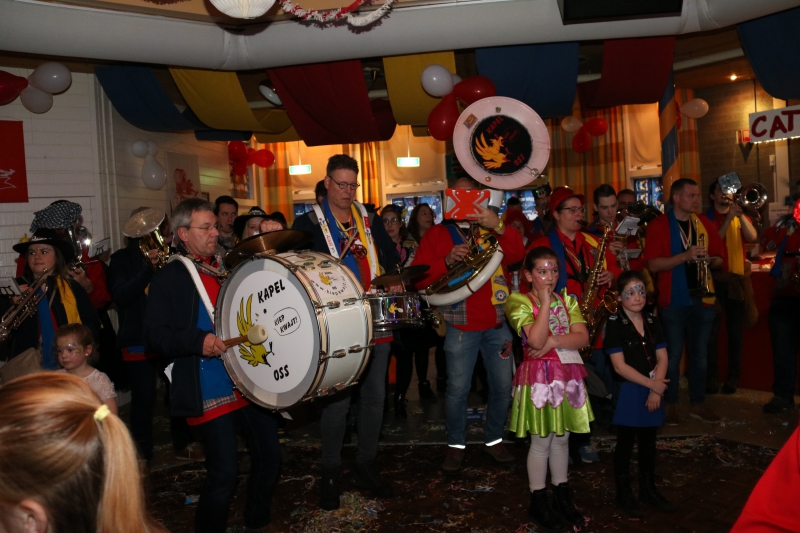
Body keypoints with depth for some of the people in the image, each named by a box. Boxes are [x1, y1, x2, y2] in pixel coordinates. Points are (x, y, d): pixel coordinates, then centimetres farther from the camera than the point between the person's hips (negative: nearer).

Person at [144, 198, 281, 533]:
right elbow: (154, 334, -9)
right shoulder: (167, 279, -3)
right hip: (209, 391, -6)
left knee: (269, 455, 12)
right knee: (224, 471, -4)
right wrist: (198, 340, -23)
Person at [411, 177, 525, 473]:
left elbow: (517, 255, -9)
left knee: (503, 385, 8)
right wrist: (447, 261, -21)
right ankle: (455, 444, 18)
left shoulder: (493, 230, 10)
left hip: (497, 324, 3)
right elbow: (419, 279, -5)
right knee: (457, 389, 0)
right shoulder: (436, 234, 3)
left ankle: (494, 439, 27)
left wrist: (499, 226, -24)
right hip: (460, 326, -2)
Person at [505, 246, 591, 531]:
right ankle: (538, 503, 20)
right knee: (541, 442, 5)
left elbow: (582, 337, -4)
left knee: (562, 438, 16)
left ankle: (562, 496, 31)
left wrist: (553, 341, -19)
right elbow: (536, 340, -23)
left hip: (567, 375, 5)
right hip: (539, 376, -5)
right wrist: (545, 302, -19)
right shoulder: (520, 302, -10)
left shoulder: (568, 300, 6)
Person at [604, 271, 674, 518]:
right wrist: (651, 384, -14)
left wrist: (656, 389, -10)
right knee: (625, 443, 5)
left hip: (652, 391, 5)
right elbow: (620, 366, -16)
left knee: (648, 442, 17)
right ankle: (624, 493, 19)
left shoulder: (652, 322, 5)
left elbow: (662, 358, 2)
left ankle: (648, 488, 32)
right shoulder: (614, 324, -12)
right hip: (628, 391, -5)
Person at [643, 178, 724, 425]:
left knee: (700, 354, 10)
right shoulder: (658, 225, -5)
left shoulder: (703, 224, 10)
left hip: (702, 298, 4)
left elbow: (719, 258, 14)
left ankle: (698, 404, 22)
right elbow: (653, 264, -14)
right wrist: (685, 256, -24)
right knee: (673, 355, 4)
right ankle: (670, 405, 16)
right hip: (673, 300, -4)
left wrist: (710, 260, -9)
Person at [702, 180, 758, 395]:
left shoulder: (740, 218, 12)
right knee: (711, 331, -3)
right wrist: (728, 218, -15)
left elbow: (752, 237, -6)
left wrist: (740, 214, -15)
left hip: (737, 280, 3)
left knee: (735, 331, 6)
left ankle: (732, 379, 14)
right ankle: (711, 379, 4)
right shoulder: (705, 219, 2)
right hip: (714, 280, -3)